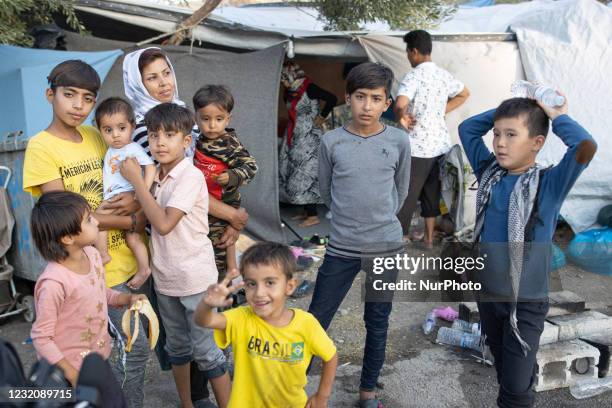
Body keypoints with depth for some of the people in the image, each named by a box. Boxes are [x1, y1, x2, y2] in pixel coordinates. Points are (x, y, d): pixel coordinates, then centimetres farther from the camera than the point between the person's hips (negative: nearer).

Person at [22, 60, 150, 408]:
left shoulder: (97, 137, 5)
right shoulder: (42, 147, -12)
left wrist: (135, 199, -10)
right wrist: (132, 221, -13)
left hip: (124, 261, 6)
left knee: (135, 349, 18)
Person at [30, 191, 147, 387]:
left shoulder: (92, 255, -8)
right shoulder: (54, 282, -30)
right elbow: (41, 338, -21)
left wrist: (127, 298, -6)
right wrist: (71, 374, -19)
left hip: (98, 357, 7)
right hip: (70, 369, -7)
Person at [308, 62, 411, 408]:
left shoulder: (399, 141, -4)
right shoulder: (331, 141, -5)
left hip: (387, 246, 1)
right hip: (342, 248, -1)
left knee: (378, 322, 13)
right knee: (316, 320, 5)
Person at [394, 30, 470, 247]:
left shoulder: (414, 76, -15)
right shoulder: (443, 74, 8)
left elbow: (400, 105, -30)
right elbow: (464, 94, 24)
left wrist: (401, 118, -8)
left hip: (418, 146, -7)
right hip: (441, 144, 7)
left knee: (406, 194, 1)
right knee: (432, 191, 17)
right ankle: (429, 237, 26)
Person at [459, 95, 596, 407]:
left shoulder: (549, 184, -15)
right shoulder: (489, 172, -1)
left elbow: (586, 147, -32)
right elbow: (466, 129, 9)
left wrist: (558, 118, -16)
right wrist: (502, 110, -1)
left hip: (526, 300, -5)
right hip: (486, 290, 5)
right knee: (502, 365, 25)